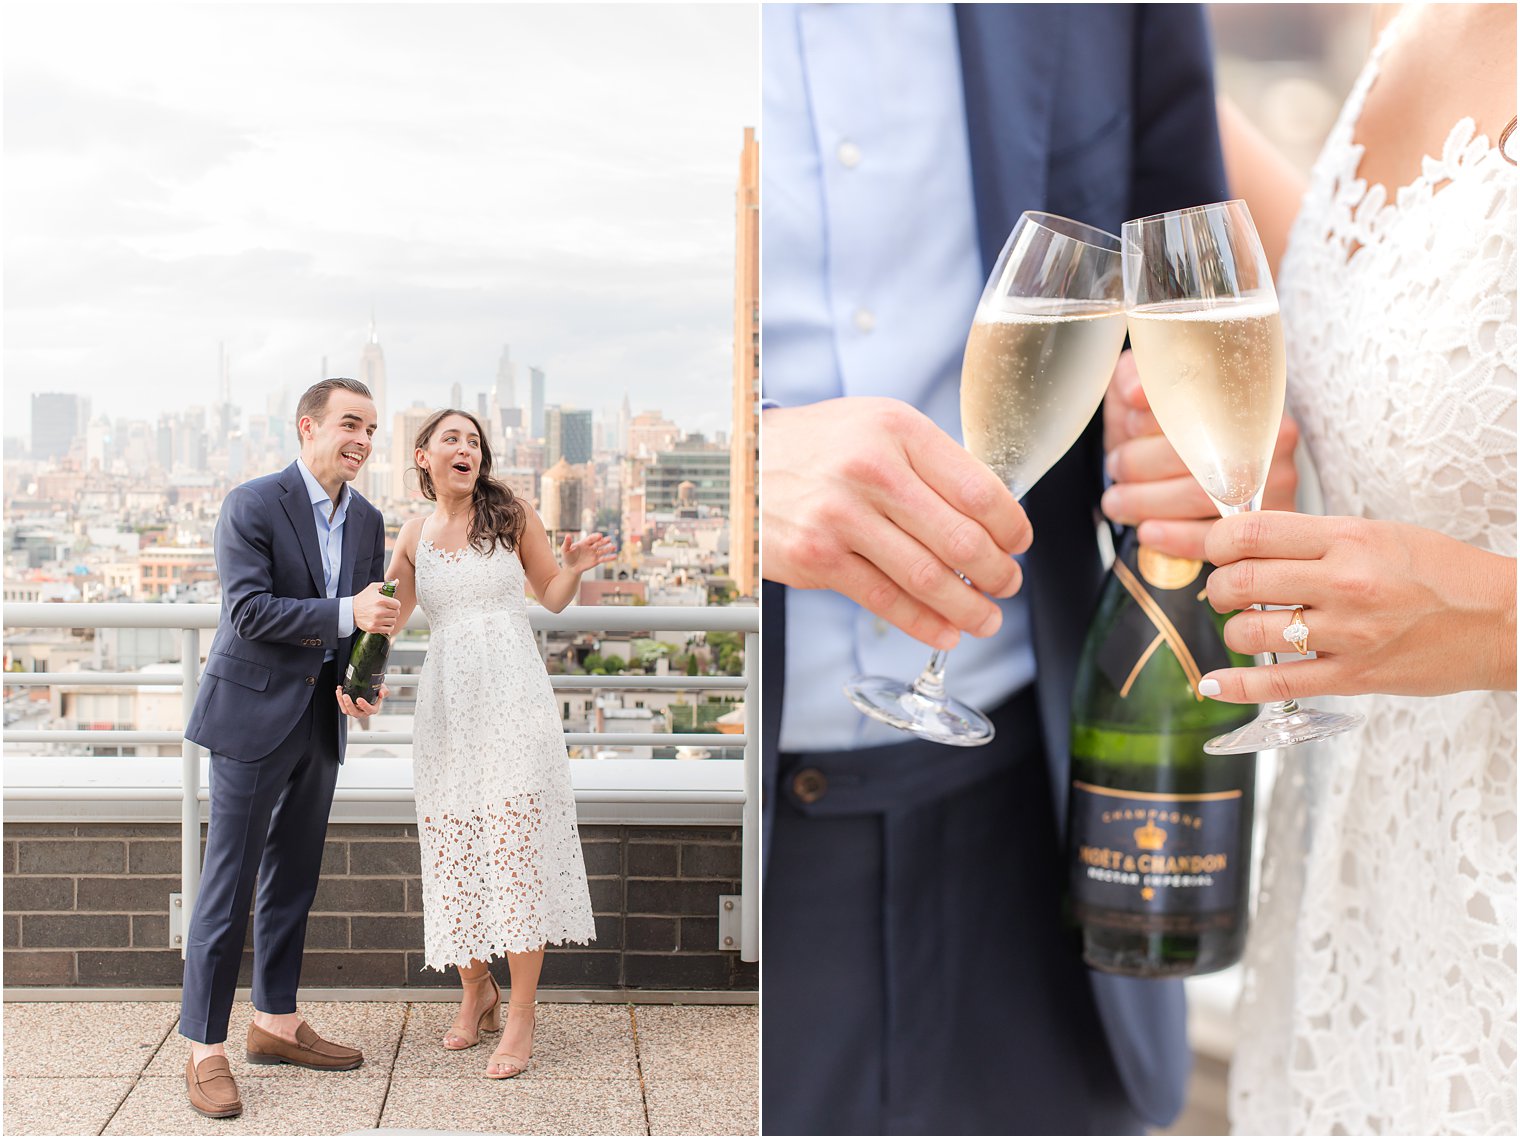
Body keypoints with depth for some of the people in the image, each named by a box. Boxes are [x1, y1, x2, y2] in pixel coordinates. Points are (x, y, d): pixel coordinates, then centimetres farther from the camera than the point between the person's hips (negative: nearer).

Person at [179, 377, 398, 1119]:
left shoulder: (367, 521, 8)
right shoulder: (252, 506, -12)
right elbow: (248, 610, -19)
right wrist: (345, 612, -26)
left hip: (320, 718, 7)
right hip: (252, 711, -7)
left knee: (293, 878, 15)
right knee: (229, 880, -4)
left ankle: (275, 1024, 27)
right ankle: (205, 1051, 4)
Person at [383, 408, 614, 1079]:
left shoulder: (512, 515, 3)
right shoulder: (413, 537, 10)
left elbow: (551, 596, 11)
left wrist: (575, 567, -9)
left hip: (512, 696, -3)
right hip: (447, 705, 3)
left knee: (516, 846, -6)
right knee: (452, 851, 4)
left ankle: (521, 1018, 1)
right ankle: (475, 992, 25)